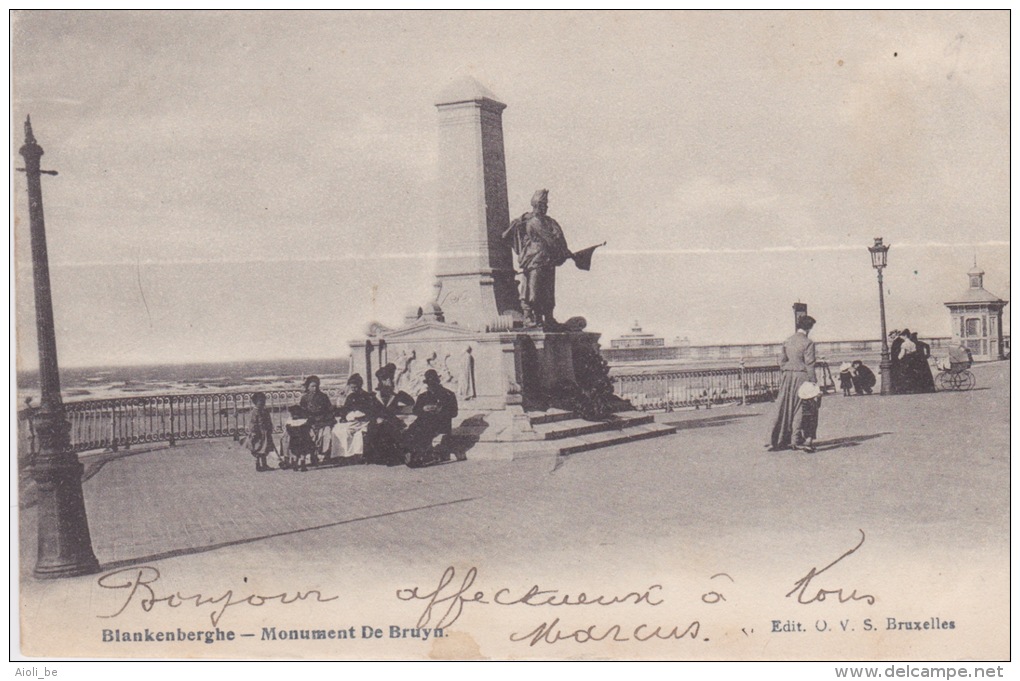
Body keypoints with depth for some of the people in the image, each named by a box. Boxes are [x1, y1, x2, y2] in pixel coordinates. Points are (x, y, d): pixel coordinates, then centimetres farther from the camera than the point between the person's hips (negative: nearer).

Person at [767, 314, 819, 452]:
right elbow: (809, 364, -10)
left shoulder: (787, 342, 11)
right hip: (801, 376, -6)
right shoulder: (808, 343, -8)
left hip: (787, 375, 6)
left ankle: (775, 441, 6)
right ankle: (796, 440, -1)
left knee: (783, 409, 7)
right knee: (800, 409, 0)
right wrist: (813, 382, -7)